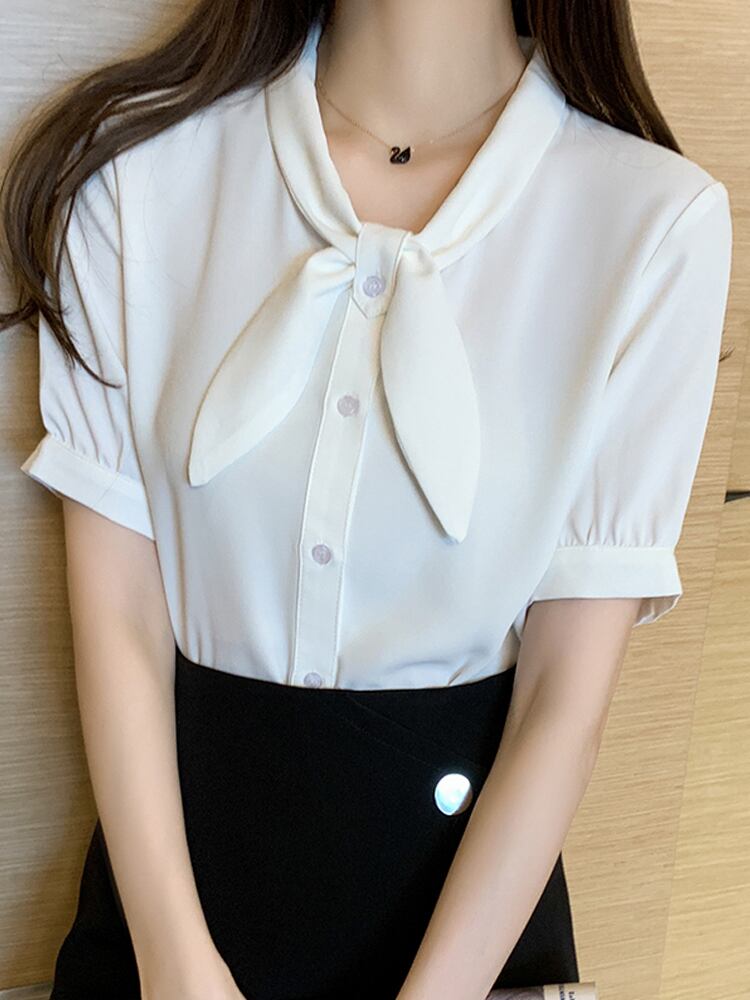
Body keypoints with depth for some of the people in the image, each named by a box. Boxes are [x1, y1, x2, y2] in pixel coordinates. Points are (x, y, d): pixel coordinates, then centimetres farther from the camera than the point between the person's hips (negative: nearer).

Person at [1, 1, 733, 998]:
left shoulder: (660, 219, -14)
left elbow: (568, 697, -13)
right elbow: (118, 617, -10)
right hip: (180, 822, 1)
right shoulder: (142, 166, -11)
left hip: (466, 854, 0)